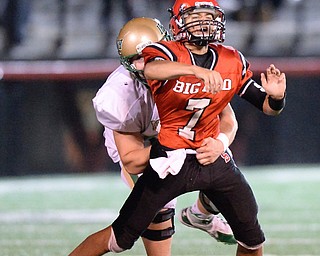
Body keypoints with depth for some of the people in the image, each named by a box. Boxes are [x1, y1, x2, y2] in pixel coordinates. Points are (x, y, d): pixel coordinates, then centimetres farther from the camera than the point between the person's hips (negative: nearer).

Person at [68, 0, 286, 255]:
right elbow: (150, 70, -41)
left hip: (215, 157, 5)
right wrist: (197, 70, -56)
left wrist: (276, 96, -18)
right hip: (171, 162, -5)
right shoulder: (167, 52, -15)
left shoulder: (232, 61, -1)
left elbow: (269, 107, 6)